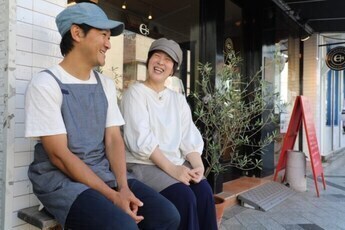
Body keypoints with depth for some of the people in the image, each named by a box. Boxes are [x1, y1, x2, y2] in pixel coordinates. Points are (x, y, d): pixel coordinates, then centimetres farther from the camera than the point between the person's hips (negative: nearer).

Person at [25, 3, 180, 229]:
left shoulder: (106, 84, 8)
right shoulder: (45, 84, -10)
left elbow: (114, 140, 3)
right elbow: (59, 155, -15)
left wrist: (123, 187, -14)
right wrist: (113, 196, -19)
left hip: (104, 172, 5)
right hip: (61, 178, -5)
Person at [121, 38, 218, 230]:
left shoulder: (178, 99, 15)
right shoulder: (135, 93, -1)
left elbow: (190, 137, 6)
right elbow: (141, 139, -14)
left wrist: (198, 164, -13)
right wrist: (170, 168, -23)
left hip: (177, 163, 5)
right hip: (144, 164, -5)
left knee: (204, 191, -21)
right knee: (185, 196, -26)